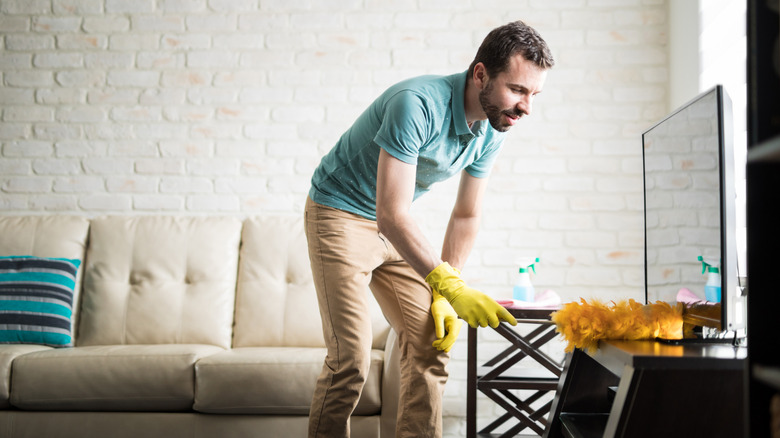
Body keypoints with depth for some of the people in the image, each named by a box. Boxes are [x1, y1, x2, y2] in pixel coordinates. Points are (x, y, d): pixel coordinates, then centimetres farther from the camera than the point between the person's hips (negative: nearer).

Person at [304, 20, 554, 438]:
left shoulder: (492, 130, -7)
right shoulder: (417, 104, -31)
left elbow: (466, 216, 3)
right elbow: (392, 215, -35)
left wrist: (443, 297, -3)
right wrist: (451, 288, -41)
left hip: (395, 228, 7)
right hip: (341, 213, -7)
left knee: (431, 345, 0)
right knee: (350, 358, -14)